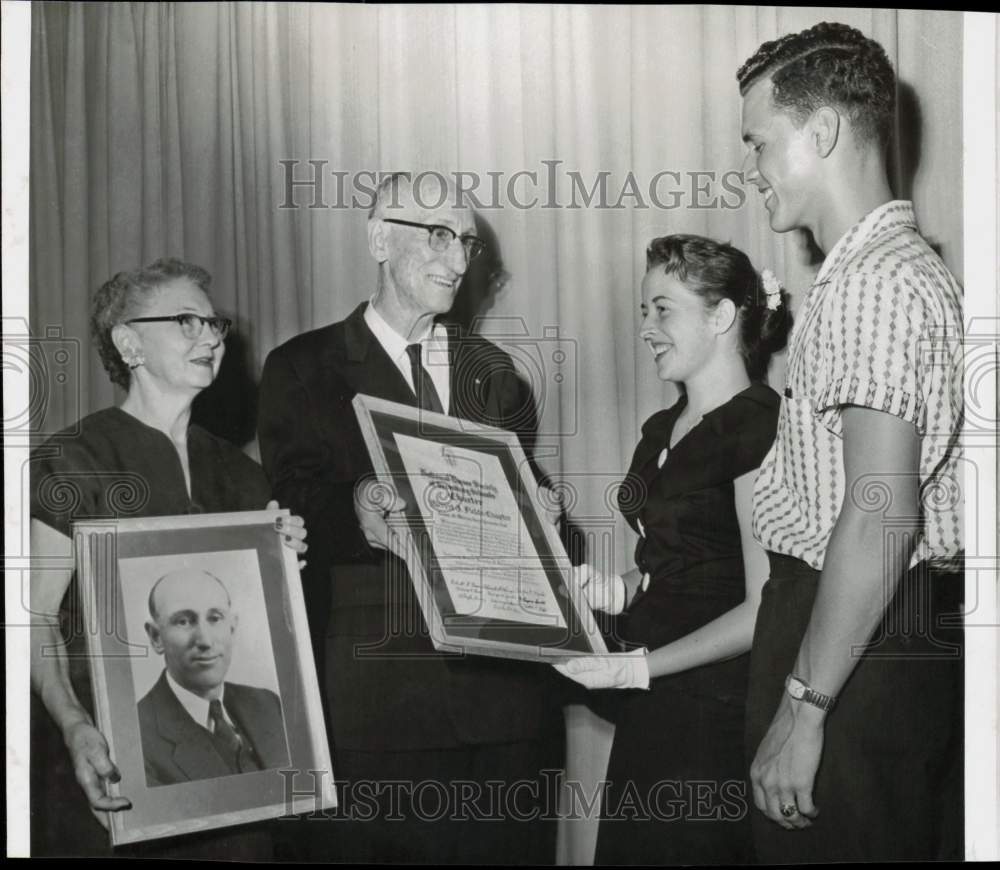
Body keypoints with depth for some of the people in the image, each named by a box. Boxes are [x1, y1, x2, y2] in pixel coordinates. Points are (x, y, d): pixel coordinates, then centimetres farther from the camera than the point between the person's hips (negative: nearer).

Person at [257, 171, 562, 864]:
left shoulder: (495, 371, 19)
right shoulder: (302, 368, 4)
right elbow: (299, 508, -8)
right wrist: (358, 515, -29)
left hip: (500, 689, 4)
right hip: (369, 697, -3)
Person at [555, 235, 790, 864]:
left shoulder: (759, 422, -11)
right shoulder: (661, 429, 15)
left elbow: (765, 606, -15)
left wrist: (640, 665, -16)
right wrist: (617, 591, 1)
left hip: (718, 710, -7)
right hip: (650, 708, 8)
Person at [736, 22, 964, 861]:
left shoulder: (874, 283, -17)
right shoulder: (899, 266, 16)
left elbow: (881, 518, -24)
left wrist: (804, 707, -21)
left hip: (862, 642, -10)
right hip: (916, 638, 10)